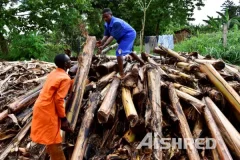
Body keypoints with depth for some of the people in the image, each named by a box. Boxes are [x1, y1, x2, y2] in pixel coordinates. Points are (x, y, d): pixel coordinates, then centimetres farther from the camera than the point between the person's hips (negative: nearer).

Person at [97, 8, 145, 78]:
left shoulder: (116, 23, -34)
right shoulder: (106, 24, -6)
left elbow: (112, 36, -39)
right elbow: (106, 35, -13)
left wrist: (103, 46, -46)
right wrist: (101, 42, -35)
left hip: (129, 35, -10)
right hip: (123, 36, 10)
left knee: (119, 52, -21)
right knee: (129, 51, 28)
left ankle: (121, 74, -18)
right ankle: (142, 63, 49)